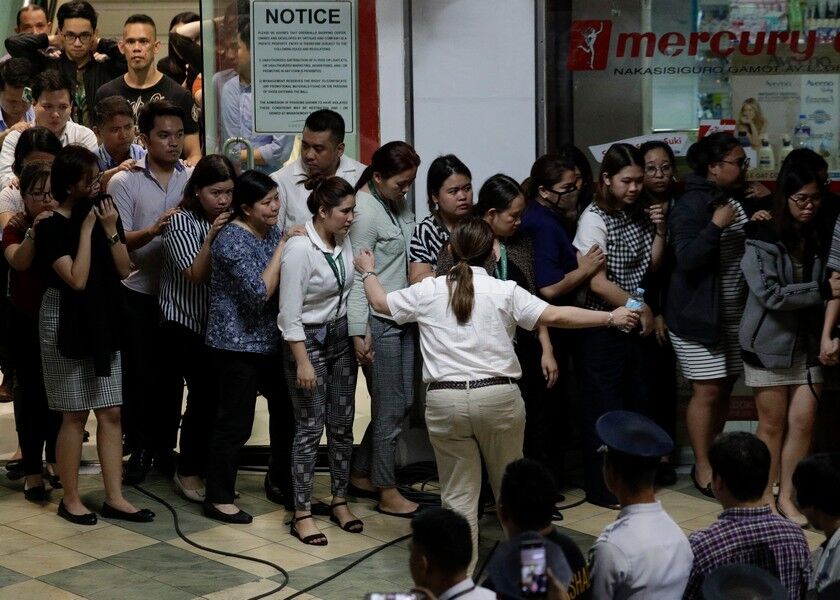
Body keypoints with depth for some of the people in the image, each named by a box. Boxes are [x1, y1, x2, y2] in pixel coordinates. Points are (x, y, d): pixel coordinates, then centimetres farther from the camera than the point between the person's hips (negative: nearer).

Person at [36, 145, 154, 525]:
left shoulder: (106, 213, 5)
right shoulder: (52, 226, -12)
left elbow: (125, 271, 1)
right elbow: (77, 279, -22)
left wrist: (110, 230, -10)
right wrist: (86, 230, -19)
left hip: (104, 323, 6)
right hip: (65, 324, -6)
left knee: (111, 411, 5)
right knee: (75, 415, 0)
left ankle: (114, 498, 10)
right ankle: (70, 499, 11)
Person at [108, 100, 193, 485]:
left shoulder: (192, 178, 3)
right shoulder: (123, 183, -5)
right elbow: (119, 242, -10)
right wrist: (153, 230, -28)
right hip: (138, 293, -2)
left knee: (172, 374, 9)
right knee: (140, 374, 3)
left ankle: (165, 446, 21)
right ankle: (139, 449, 14)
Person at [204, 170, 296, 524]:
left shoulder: (272, 231, 7)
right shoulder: (233, 240, -18)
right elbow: (260, 292, -25)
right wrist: (283, 247, -22)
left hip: (271, 341, 8)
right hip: (238, 344, -8)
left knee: (287, 409, 16)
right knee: (236, 422, -3)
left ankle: (282, 480, 35)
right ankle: (218, 499, 7)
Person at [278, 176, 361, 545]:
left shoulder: (344, 241, 0)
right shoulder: (299, 248, -20)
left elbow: (348, 292, 9)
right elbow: (290, 313, -19)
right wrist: (303, 362, -20)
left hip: (341, 337, 7)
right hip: (308, 340, -7)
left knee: (342, 424, 11)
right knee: (310, 428, -3)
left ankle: (340, 501, 24)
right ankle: (302, 515, 5)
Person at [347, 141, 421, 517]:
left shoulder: (397, 204, 9)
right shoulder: (365, 212, -16)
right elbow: (357, 276, -17)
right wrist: (358, 333, -18)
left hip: (402, 317, 9)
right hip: (378, 322, -9)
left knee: (403, 402, 15)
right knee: (390, 408, 0)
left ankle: (362, 474, 28)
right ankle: (388, 494, 13)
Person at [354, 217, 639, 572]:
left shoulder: (427, 291, 5)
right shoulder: (504, 292, 0)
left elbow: (381, 304, 19)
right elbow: (555, 316, -6)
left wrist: (368, 271, 39)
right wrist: (611, 317, 3)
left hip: (445, 400, 1)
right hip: (498, 396, 0)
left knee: (458, 493, 7)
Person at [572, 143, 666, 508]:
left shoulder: (637, 215, 8)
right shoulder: (595, 218, -13)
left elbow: (651, 266, 14)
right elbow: (598, 283, -17)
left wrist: (659, 232, -1)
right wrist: (641, 308, -10)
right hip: (602, 328, -7)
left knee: (635, 404, 12)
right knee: (604, 409, 0)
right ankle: (601, 489, 10)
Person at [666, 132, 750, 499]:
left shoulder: (738, 200, 10)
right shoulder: (691, 206, -15)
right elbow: (686, 259, -23)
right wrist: (717, 225, -26)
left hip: (733, 314, 8)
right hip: (699, 315, -8)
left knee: (724, 387, 11)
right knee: (707, 390, -5)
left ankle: (711, 459, 22)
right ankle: (703, 470, 4)